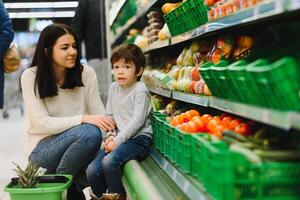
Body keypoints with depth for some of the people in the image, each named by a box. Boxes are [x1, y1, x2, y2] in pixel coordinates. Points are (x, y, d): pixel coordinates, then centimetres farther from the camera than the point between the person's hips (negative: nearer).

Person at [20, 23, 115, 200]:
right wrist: (83, 119, -31)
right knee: (90, 132, -32)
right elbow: (42, 123, -19)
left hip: (77, 144, 4)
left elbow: (99, 113, -6)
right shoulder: (31, 77, -11)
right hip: (42, 146, -3)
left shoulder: (86, 73, -4)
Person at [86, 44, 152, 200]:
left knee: (109, 162, -31)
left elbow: (137, 120, -16)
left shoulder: (140, 90, -9)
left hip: (138, 138, -6)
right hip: (118, 139, 6)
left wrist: (118, 140, -18)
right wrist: (111, 136, 0)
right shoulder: (113, 88, 12)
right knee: (91, 171, -10)